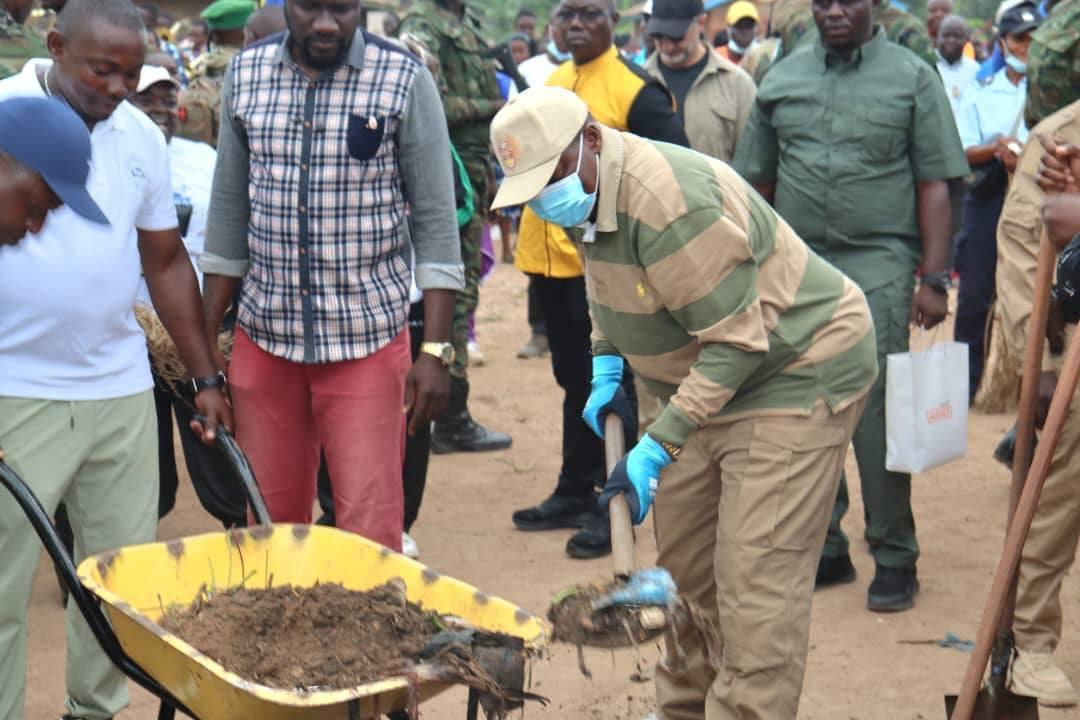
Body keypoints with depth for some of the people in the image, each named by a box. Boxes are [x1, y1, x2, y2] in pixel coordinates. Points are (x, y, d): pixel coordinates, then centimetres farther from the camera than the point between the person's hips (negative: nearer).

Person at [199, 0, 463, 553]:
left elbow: (435, 222, -5)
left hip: (367, 339, -3)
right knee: (268, 521, 9)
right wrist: (204, 340, 10)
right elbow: (229, 214, 11)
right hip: (263, 336, 3)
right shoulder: (245, 76, 4)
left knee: (369, 527, -4)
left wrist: (436, 349, -11)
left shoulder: (404, 81, -6)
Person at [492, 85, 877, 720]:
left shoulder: (666, 198, -30)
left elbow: (739, 340, -28)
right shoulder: (593, 193, 1)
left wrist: (658, 447, -27)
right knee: (683, 561, 14)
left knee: (756, 578, -13)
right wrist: (606, 367, 6)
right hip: (707, 383, 10)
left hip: (798, 372, -10)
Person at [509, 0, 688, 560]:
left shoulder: (634, 89, -11)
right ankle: (575, 493, 27)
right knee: (574, 380, 16)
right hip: (550, 256, 7)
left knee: (607, 383, 0)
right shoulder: (555, 81, 12)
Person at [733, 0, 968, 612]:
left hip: (877, 267, -4)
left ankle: (895, 558, 5)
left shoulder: (913, 78, 2)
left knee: (876, 414, -6)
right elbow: (758, 185, 15)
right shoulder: (782, 80, 11)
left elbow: (934, 187, -2)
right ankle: (824, 549, 20)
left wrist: (935, 278, -9)